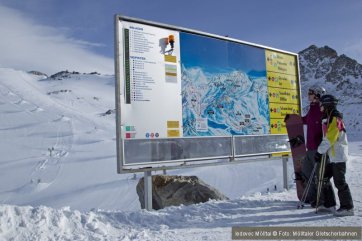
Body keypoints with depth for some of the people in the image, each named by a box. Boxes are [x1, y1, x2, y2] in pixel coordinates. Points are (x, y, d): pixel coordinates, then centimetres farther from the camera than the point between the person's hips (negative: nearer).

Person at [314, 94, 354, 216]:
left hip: (338, 155, -10)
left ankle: (347, 207, 5)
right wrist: (320, 152, 11)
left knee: (339, 181, -5)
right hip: (332, 156, 10)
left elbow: (329, 139, -19)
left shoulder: (335, 119, -13)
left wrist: (320, 151, -15)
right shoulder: (328, 119, 16)